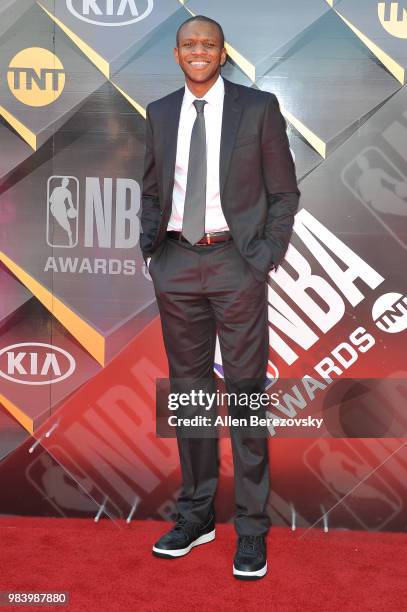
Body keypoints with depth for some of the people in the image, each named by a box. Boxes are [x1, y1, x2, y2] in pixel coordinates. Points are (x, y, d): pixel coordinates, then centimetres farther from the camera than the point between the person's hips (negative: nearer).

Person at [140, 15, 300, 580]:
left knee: (246, 392, -1)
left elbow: (284, 191, 2)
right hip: (177, 264, 4)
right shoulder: (159, 113, 11)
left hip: (236, 263, -3)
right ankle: (196, 514, 24)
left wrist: (268, 255, -8)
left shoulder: (258, 108, 1)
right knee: (188, 390, 10)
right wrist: (149, 246, 3)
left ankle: (251, 528, 11)